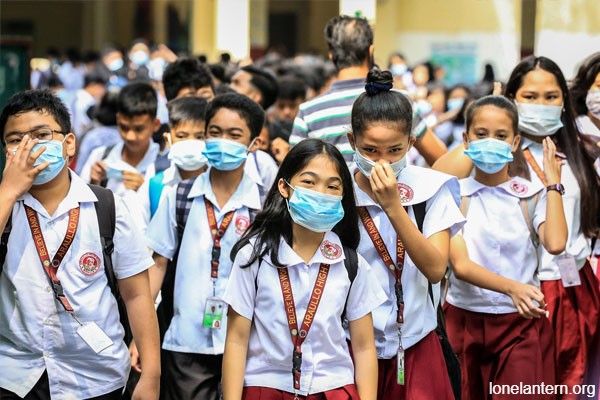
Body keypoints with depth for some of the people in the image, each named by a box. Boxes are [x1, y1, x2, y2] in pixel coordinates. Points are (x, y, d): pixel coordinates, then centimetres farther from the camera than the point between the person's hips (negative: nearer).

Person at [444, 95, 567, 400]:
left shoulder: (532, 195, -1)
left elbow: (555, 244, -20)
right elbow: (461, 266, -14)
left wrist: (553, 183, -10)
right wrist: (511, 287, -30)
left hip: (522, 323, 0)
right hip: (465, 321, 0)